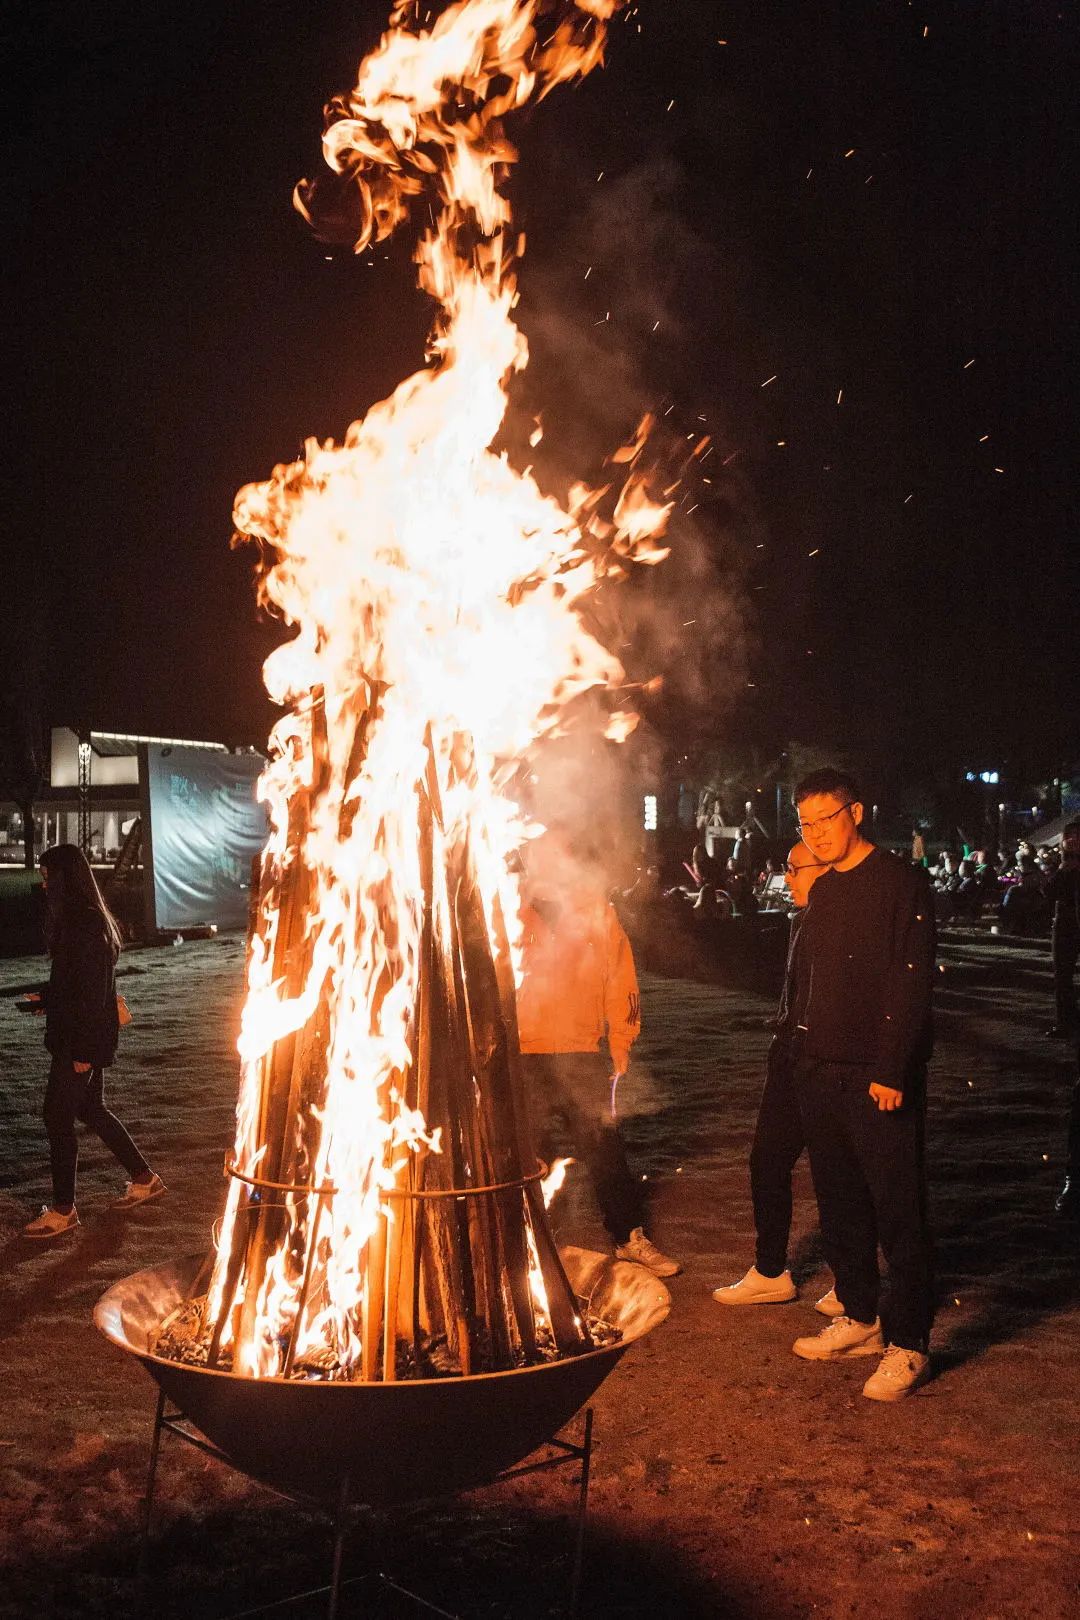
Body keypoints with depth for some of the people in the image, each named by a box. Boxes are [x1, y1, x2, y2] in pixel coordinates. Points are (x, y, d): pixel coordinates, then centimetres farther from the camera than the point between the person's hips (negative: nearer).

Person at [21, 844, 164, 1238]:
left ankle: (63, 1210, 9)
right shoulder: (83, 918, 9)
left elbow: (93, 988, -23)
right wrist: (46, 998, 18)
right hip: (80, 1036, 10)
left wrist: (83, 1050, -21)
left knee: (58, 1116, -1)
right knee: (90, 1109, 18)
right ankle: (144, 1179, 28)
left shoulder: (86, 924, -21)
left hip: (82, 1038, -10)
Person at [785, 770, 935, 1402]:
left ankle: (909, 1343, 7)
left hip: (880, 1078, -8)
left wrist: (891, 1070, -20)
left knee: (898, 1211, -2)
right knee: (840, 1206, 15)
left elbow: (912, 982, -16)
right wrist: (805, 1058, 12)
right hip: (823, 1075, 8)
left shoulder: (902, 883, -9)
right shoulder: (823, 892, 14)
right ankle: (860, 1319, 28)